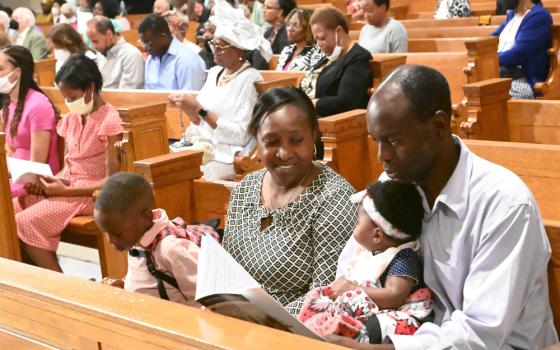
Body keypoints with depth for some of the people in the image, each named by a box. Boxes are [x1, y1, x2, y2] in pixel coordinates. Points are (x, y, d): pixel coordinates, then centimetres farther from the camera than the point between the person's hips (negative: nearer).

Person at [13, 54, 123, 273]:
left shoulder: (109, 121, -12)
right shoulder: (71, 119, 12)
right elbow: (69, 167, 15)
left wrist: (65, 190, -18)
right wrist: (47, 182, -6)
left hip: (91, 195, -8)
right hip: (66, 187, 8)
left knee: (24, 223, -21)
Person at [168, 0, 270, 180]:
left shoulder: (250, 80, -10)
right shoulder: (214, 72, 11)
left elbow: (240, 135, -16)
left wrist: (200, 110, -17)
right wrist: (187, 108, -5)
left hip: (227, 158, -7)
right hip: (201, 149, 7)